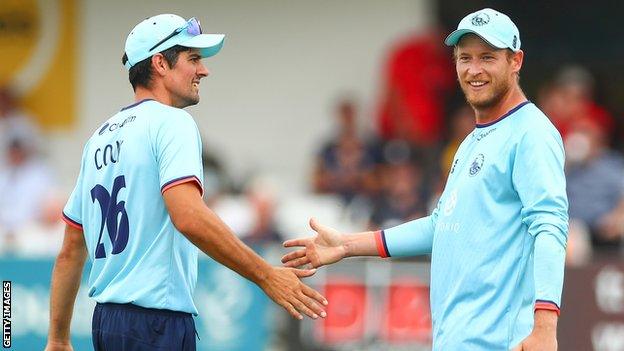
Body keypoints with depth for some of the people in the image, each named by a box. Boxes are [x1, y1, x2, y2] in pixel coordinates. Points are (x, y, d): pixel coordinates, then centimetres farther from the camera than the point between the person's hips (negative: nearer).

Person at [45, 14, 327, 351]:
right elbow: (189, 216, -24)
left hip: (105, 321, 8)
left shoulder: (100, 137, 16)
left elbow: (70, 253, 18)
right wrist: (266, 276, -20)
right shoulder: (170, 122, -8)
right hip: (156, 323, -8)